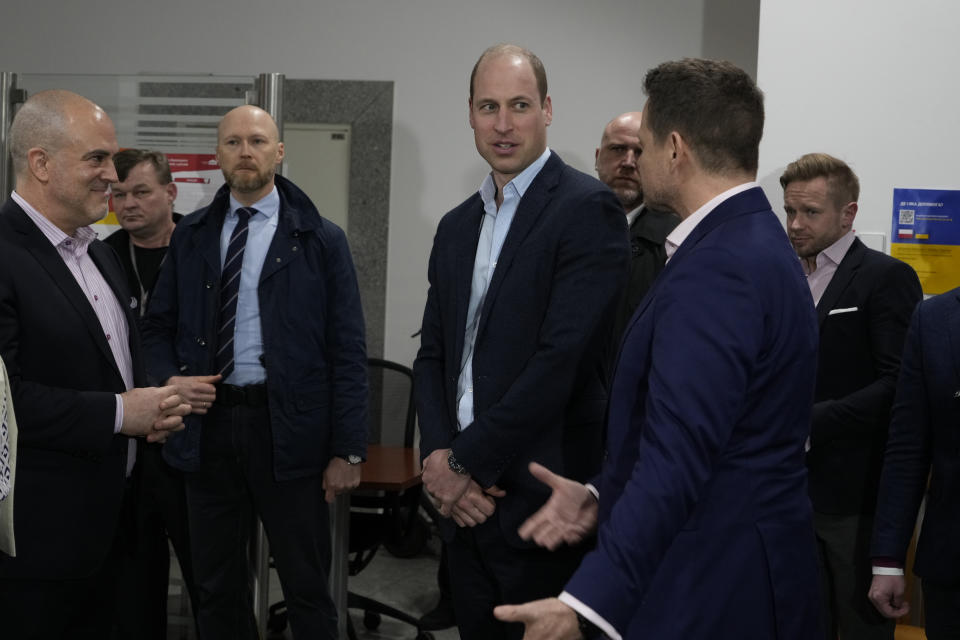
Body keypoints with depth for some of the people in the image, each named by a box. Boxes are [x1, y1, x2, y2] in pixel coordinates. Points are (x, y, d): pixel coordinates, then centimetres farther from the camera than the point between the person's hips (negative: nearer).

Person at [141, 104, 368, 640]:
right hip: (207, 424, 4)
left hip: (288, 432, -3)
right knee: (217, 586, 15)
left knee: (307, 586, 6)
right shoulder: (191, 236, 9)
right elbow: (158, 326, 15)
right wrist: (169, 379, -6)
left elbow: (347, 351, -4)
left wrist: (348, 451, -8)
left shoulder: (322, 240, -2)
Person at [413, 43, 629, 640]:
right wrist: (439, 456, -5)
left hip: (539, 500, -6)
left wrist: (467, 462, -14)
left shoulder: (586, 208, -10)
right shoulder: (457, 225, 13)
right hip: (464, 500, 7)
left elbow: (564, 357, -19)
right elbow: (433, 354, 13)